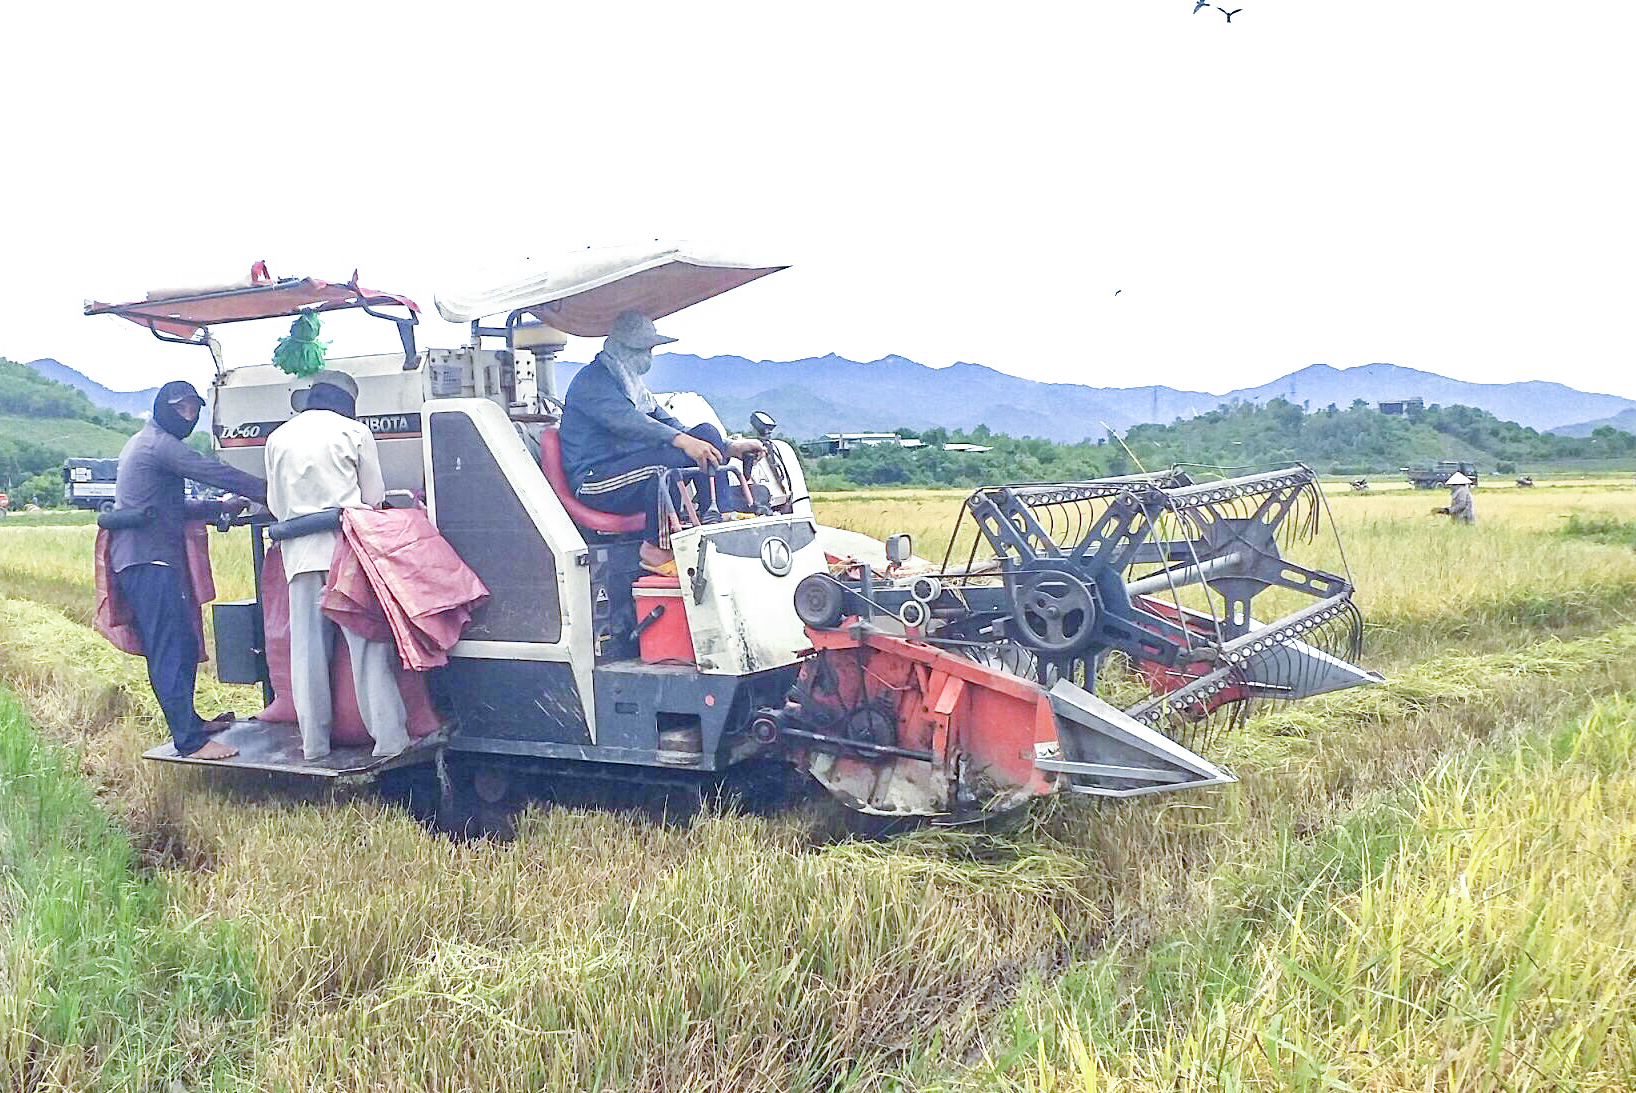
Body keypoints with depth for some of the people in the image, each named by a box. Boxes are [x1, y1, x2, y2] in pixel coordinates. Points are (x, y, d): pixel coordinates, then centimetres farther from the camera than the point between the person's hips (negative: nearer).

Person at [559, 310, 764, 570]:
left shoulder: (634, 386, 22)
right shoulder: (592, 380, -8)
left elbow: (669, 425, 20)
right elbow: (627, 422, -26)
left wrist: (729, 447, 7)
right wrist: (682, 441, -41)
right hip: (596, 481, -9)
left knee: (708, 433, -5)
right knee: (673, 456, -34)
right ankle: (655, 547, -24)